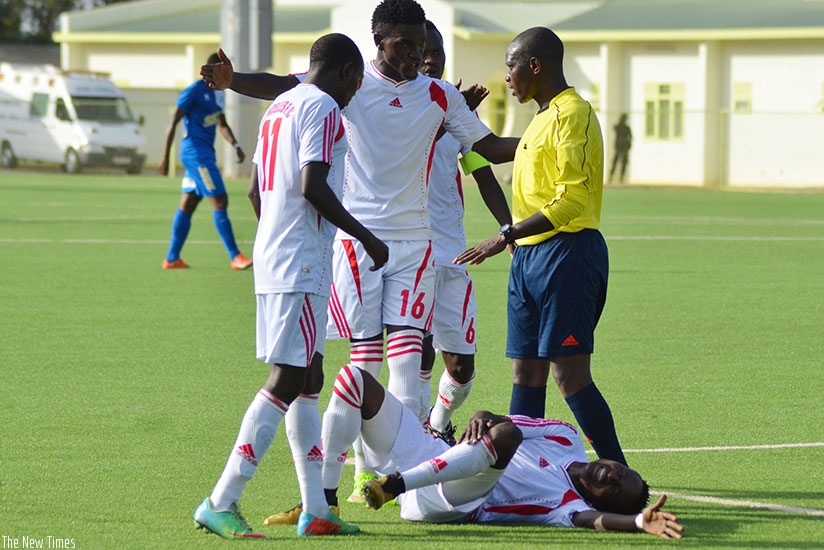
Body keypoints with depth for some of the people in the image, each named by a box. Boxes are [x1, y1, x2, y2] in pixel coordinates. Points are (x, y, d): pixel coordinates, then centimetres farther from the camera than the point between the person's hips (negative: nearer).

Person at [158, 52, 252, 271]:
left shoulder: (216, 93, 15)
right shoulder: (194, 91, -12)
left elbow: (222, 125, 25)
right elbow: (173, 123, -12)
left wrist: (236, 145, 8)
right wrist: (165, 157, -14)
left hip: (205, 153, 10)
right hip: (196, 152, -10)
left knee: (188, 205, 10)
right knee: (220, 201, -12)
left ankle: (172, 259, 14)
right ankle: (235, 257, -13)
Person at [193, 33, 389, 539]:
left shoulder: (279, 108, 19)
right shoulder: (324, 108, -9)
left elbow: (257, 190, 23)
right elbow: (313, 187, -19)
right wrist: (366, 236, -11)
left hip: (273, 258, 10)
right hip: (303, 264, -10)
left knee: (308, 381, 11)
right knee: (288, 381, -11)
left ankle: (315, 510, 11)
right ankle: (221, 504, -14)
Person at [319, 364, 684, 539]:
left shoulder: (569, 504, -7)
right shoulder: (565, 439, 12)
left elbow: (594, 519, -30)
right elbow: (499, 425, 11)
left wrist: (640, 520, -48)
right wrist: (481, 420, -15)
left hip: (433, 502, -7)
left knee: (504, 436, -37)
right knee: (355, 380, -6)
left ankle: (395, 484, -32)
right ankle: (322, 498, -5)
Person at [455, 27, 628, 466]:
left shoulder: (572, 114, -12)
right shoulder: (543, 117, 19)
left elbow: (572, 200, -21)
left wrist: (503, 238, -22)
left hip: (567, 253, -10)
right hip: (529, 256, 10)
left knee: (571, 376, -11)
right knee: (526, 375, 8)